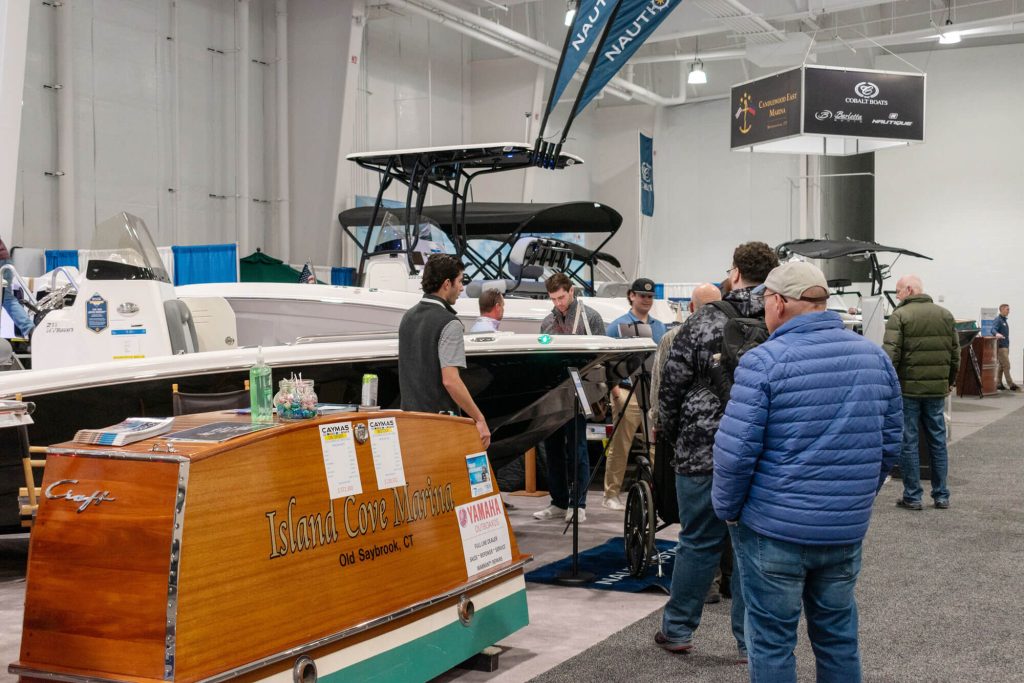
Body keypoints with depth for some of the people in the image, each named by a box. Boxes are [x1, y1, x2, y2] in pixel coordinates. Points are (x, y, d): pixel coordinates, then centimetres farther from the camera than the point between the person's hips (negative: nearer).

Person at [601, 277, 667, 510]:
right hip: (627, 392, -4)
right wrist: (616, 392, -11)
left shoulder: (659, 327, 16)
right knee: (620, 447, -2)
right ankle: (612, 494, 5)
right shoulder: (618, 326, 2)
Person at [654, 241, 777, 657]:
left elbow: (671, 388, -3)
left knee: (698, 542, 9)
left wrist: (670, 435, 13)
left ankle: (676, 630, 22)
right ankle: (750, 642, 16)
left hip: (703, 451, -2)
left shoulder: (702, 323, -7)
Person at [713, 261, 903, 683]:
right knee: (838, 637, 18)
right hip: (848, 529, 5)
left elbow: (735, 451, -17)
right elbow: (890, 442, 10)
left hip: (774, 530, -5)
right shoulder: (874, 356, 4)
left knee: (771, 641, 7)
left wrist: (727, 510, -2)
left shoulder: (764, 361, -14)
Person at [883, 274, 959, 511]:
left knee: (908, 442, 3)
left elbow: (891, 354, -16)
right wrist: (950, 380, 22)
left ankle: (912, 497, 6)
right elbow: (955, 352, 12)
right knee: (938, 441, 12)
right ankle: (941, 496, 17)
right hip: (937, 389, 5)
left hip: (908, 387, -5)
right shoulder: (945, 315, 8)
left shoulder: (900, 316, -9)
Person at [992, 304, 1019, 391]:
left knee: (1002, 366, 10)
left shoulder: (1004, 320, 18)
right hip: (1001, 346, -9)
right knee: (1006, 365, -10)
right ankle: (1011, 385, -10)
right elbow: (993, 329, -26)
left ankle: (999, 384, 12)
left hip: (1005, 346, 9)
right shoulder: (998, 319, -10)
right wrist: (997, 334, -48)